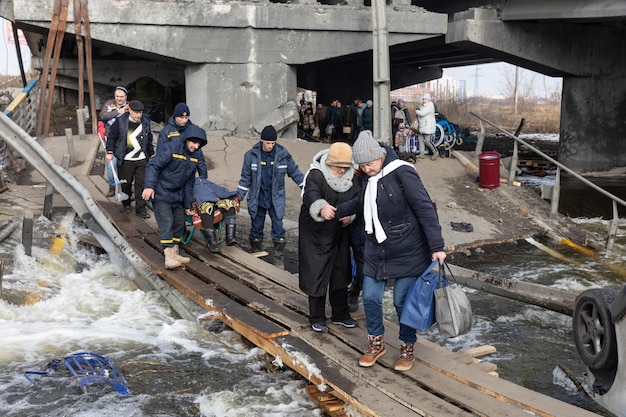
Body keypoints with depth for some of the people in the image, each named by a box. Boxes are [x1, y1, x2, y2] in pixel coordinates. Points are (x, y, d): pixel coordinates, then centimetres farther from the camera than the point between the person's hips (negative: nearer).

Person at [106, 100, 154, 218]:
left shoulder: (146, 122, 4)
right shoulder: (120, 121, -7)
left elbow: (149, 140, 16)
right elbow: (111, 136, 1)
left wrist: (151, 154, 19)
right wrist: (110, 152, -4)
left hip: (142, 159, 2)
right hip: (125, 159, -2)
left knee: (142, 184, -1)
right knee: (125, 183, 9)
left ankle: (141, 208, 6)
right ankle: (126, 204, 30)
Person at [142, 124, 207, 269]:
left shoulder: (195, 157, 7)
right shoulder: (171, 148, -17)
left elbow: (189, 183, 13)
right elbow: (153, 165, -22)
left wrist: (188, 204, 13)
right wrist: (149, 186, -34)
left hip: (177, 196, 8)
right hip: (161, 194, -8)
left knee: (179, 224, 11)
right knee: (166, 223, -13)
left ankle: (175, 253, 24)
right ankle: (169, 257, -12)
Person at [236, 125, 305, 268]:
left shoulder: (283, 154, -7)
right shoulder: (251, 155, -7)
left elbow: (295, 172, 5)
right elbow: (246, 177, 3)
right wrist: (239, 195, 1)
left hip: (276, 199, 0)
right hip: (257, 199, 0)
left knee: (278, 228, 0)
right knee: (256, 228, 11)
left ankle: (279, 258, 13)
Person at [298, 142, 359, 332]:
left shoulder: (350, 179, -1)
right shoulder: (316, 175, -19)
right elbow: (311, 196, -38)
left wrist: (350, 215, -22)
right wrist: (321, 208, -60)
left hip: (339, 234, 6)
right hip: (315, 235, -5)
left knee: (341, 274, 14)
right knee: (316, 275, -1)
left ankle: (340, 314, 30)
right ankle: (317, 318, 15)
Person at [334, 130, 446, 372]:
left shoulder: (401, 173, -17)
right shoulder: (370, 179, 7)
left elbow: (425, 209, -20)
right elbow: (360, 203, 28)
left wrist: (436, 247, -23)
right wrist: (337, 212, 27)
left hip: (407, 253, -7)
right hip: (377, 252, 7)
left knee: (402, 301, 1)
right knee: (370, 298, 7)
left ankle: (408, 348, 24)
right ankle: (376, 343, 30)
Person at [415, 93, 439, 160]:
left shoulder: (430, 106, -17)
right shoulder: (422, 105, 11)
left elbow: (422, 113, -26)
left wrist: (416, 111, -9)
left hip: (428, 126, -9)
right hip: (422, 126, 9)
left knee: (427, 141, -9)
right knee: (420, 138, 8)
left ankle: (435, 152, 5)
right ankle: (422, 153, 12)